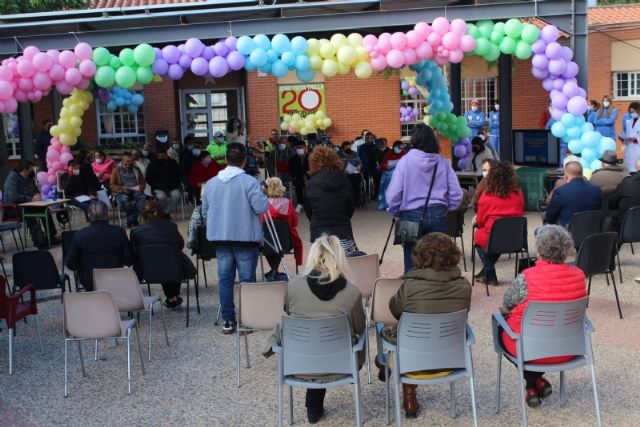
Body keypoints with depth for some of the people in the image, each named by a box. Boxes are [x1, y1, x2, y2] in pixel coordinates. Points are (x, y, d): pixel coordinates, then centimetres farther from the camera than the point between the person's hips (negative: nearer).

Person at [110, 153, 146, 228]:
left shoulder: (136, 170, 15)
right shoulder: (116, 170, 4)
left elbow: (143, 182, 17)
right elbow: (112, 186, 0)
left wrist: (140, 188, -7)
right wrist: (123, 190, -17)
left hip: (135, 192, 3)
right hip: (121, 193, -3)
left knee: (142, 197, -32)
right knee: (124, 199, -38)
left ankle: (130, 221, -26)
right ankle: (134, 221, -21)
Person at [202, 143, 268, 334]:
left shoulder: (211, 183, 4)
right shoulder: (249, 182, -12)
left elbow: (204, 211, 11)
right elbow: (261, 207, -17)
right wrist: (263, 197, 4)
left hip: (220, 237, 4)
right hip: (245, 237, -4)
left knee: (225, 278, 9)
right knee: (247, 279, 2)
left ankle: (228, 320, 12)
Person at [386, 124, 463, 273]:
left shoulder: (406, 161, -6)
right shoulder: (442, 162, 1)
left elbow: (393, 194, -9)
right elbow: (456, 195, 1)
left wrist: (395, 212, 8)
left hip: (412, 216, -2)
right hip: (438, 215, 2)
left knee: (412, 265, 6)